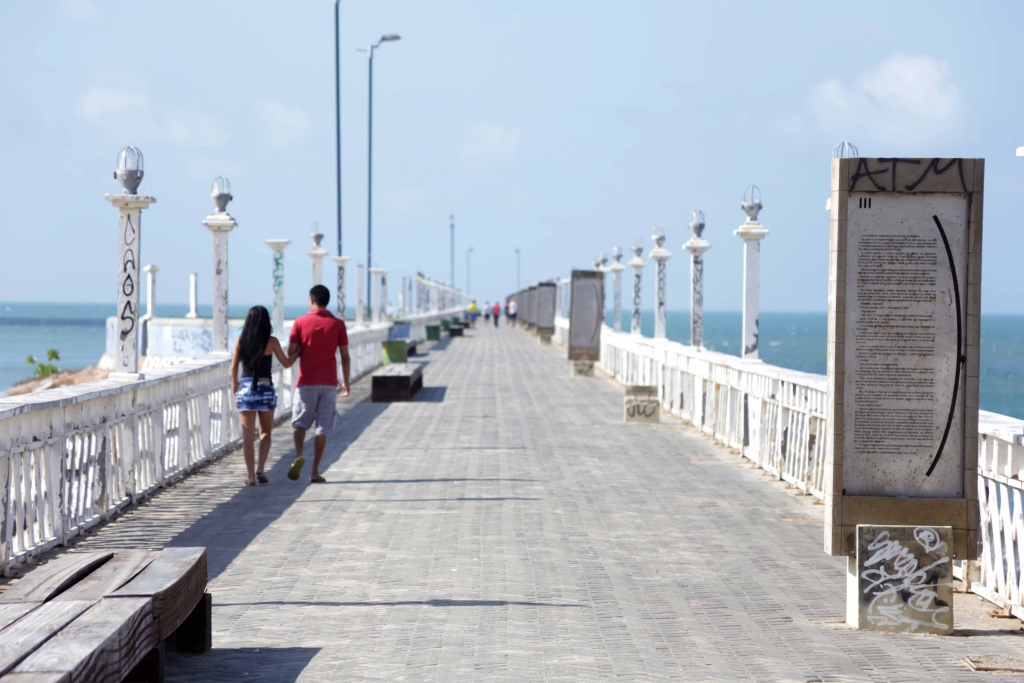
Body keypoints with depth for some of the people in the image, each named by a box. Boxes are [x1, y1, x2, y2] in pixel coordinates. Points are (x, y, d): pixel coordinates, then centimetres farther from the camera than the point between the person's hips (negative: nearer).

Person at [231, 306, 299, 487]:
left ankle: (251, 476, 2)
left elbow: (234, 366, 3)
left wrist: (234, 383, 22)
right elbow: (287, 363, 5)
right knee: (265, 433, 15)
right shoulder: (271, 342, -6)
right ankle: (260, 469, -1)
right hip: (265, 389, -1)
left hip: (245, 389, 1)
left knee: (248, 435, 5)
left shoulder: (241, 341, -1)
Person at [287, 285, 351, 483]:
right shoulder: (338, 324, 0)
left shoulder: (300, 323, -2)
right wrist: (346, 382, 12)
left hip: (306, 381, -1)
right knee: (322, 428, 4)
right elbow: (345, 356, 2)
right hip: (329, 383, 1)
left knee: (300, 422, 10)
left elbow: (291, 352, -3)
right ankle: (315, 471, 2)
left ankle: (299, 455, -17)